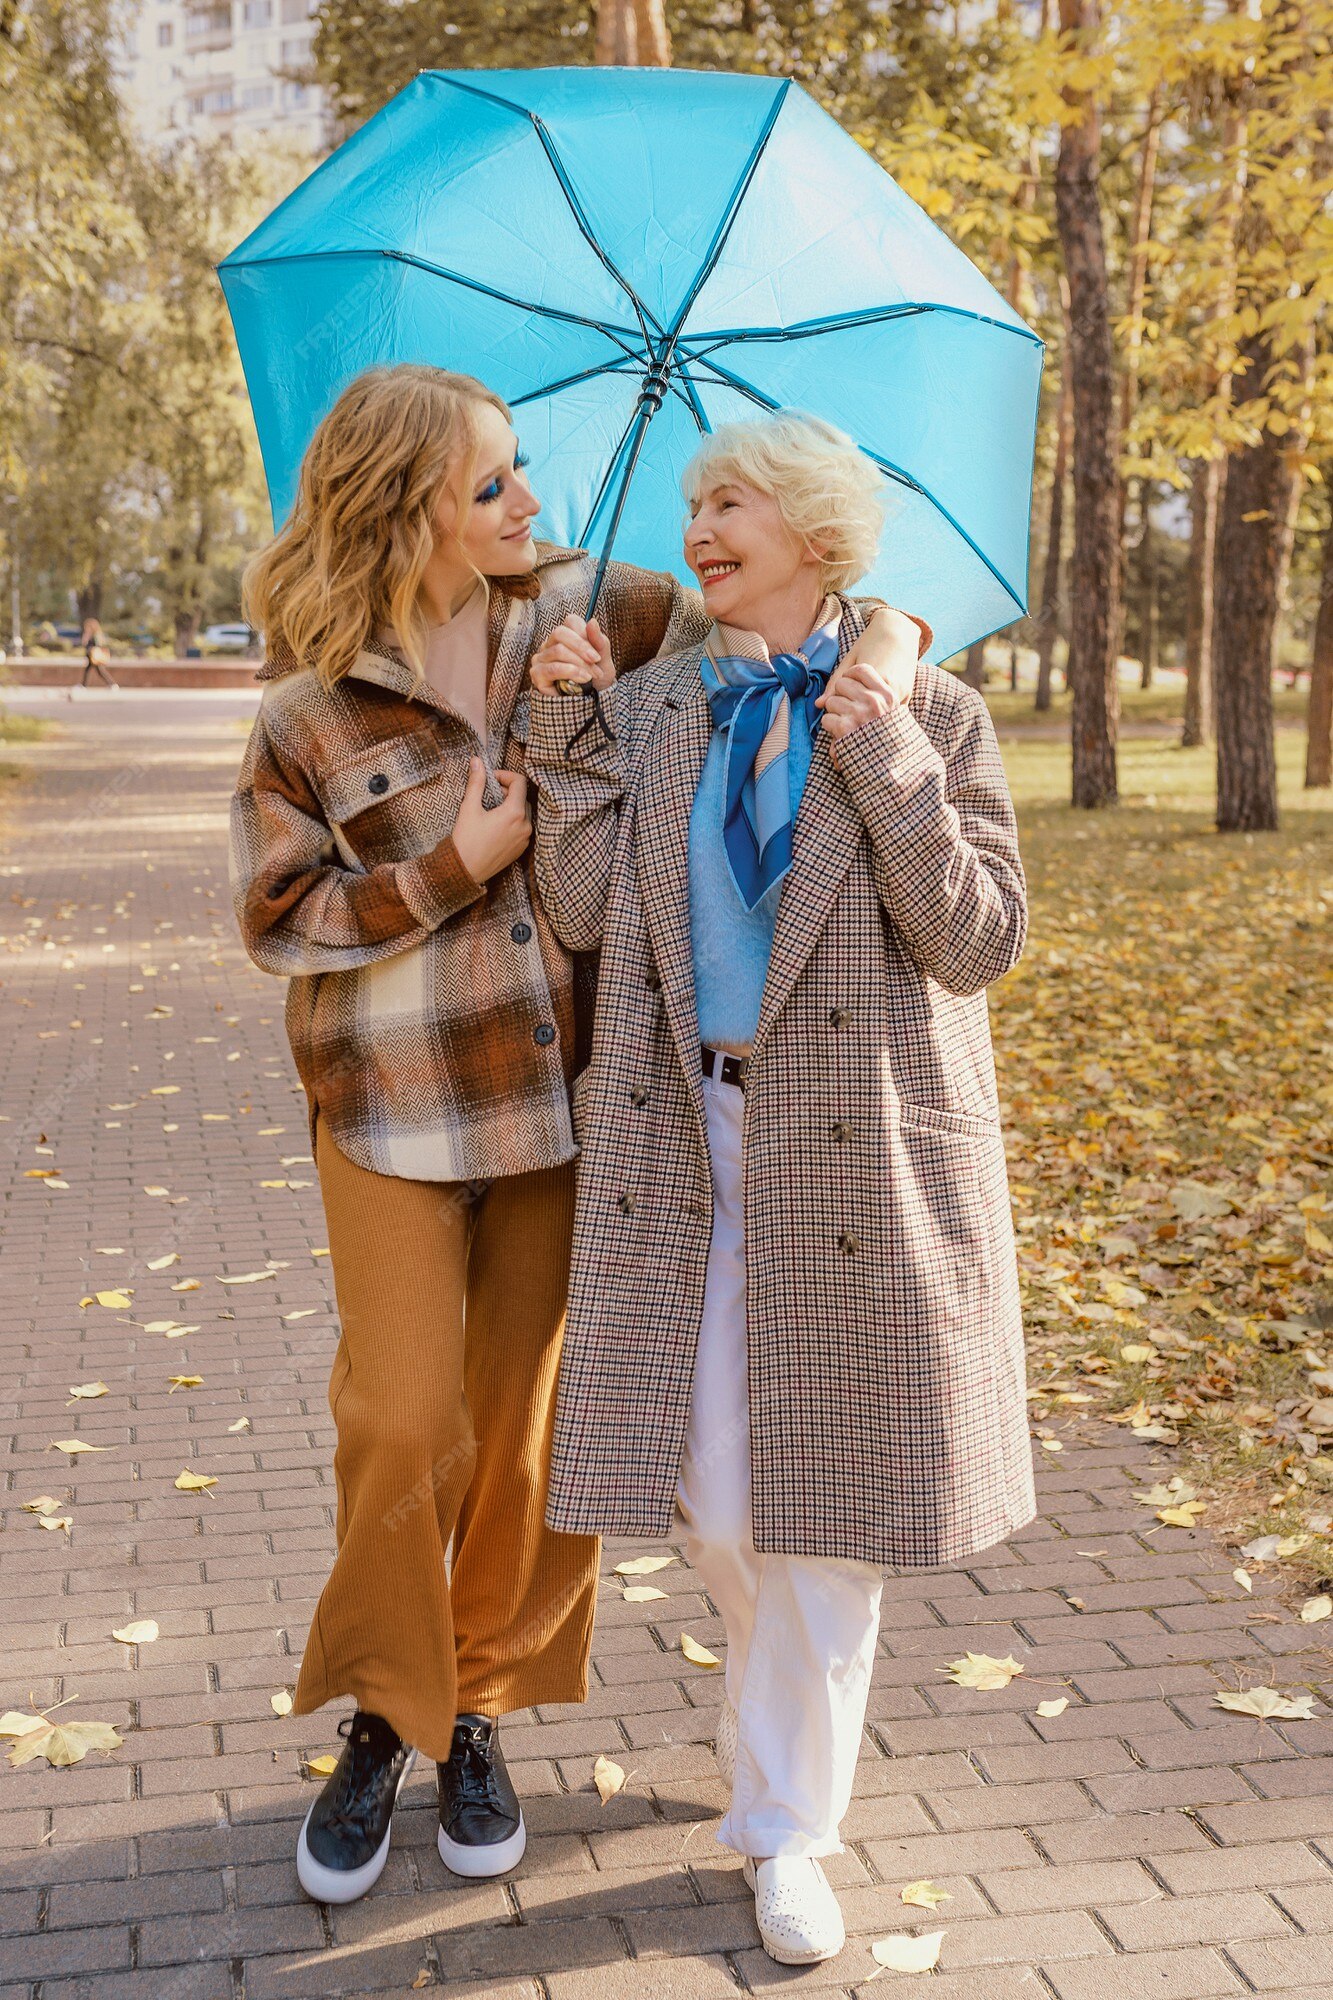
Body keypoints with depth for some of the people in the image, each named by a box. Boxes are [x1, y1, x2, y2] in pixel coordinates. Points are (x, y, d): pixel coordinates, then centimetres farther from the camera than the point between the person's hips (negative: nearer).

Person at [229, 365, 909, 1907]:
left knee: (527, 1419, 9)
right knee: (399, 1425, 0)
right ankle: (382, 1718, 23)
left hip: (560, 1092, 3)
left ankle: (478, 1708, 29)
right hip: (398, 1108, -3)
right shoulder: (313, 713, -7)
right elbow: (278, 915, -6)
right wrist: (456, 867, -15)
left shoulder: (577, 614, 2)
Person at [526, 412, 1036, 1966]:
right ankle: (789, 1688, 40)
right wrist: (565, 727, -5)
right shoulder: (650, 708, 7)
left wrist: (891, 761, -17)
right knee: (703, 1488, 7)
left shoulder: (930, 714, -1)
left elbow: (980, 942, -9)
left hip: (857, 1153, -3)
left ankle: (786, 1829, 19)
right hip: (687, 1137, 3)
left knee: (821, 1490, 4)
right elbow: (583, 914, 0)